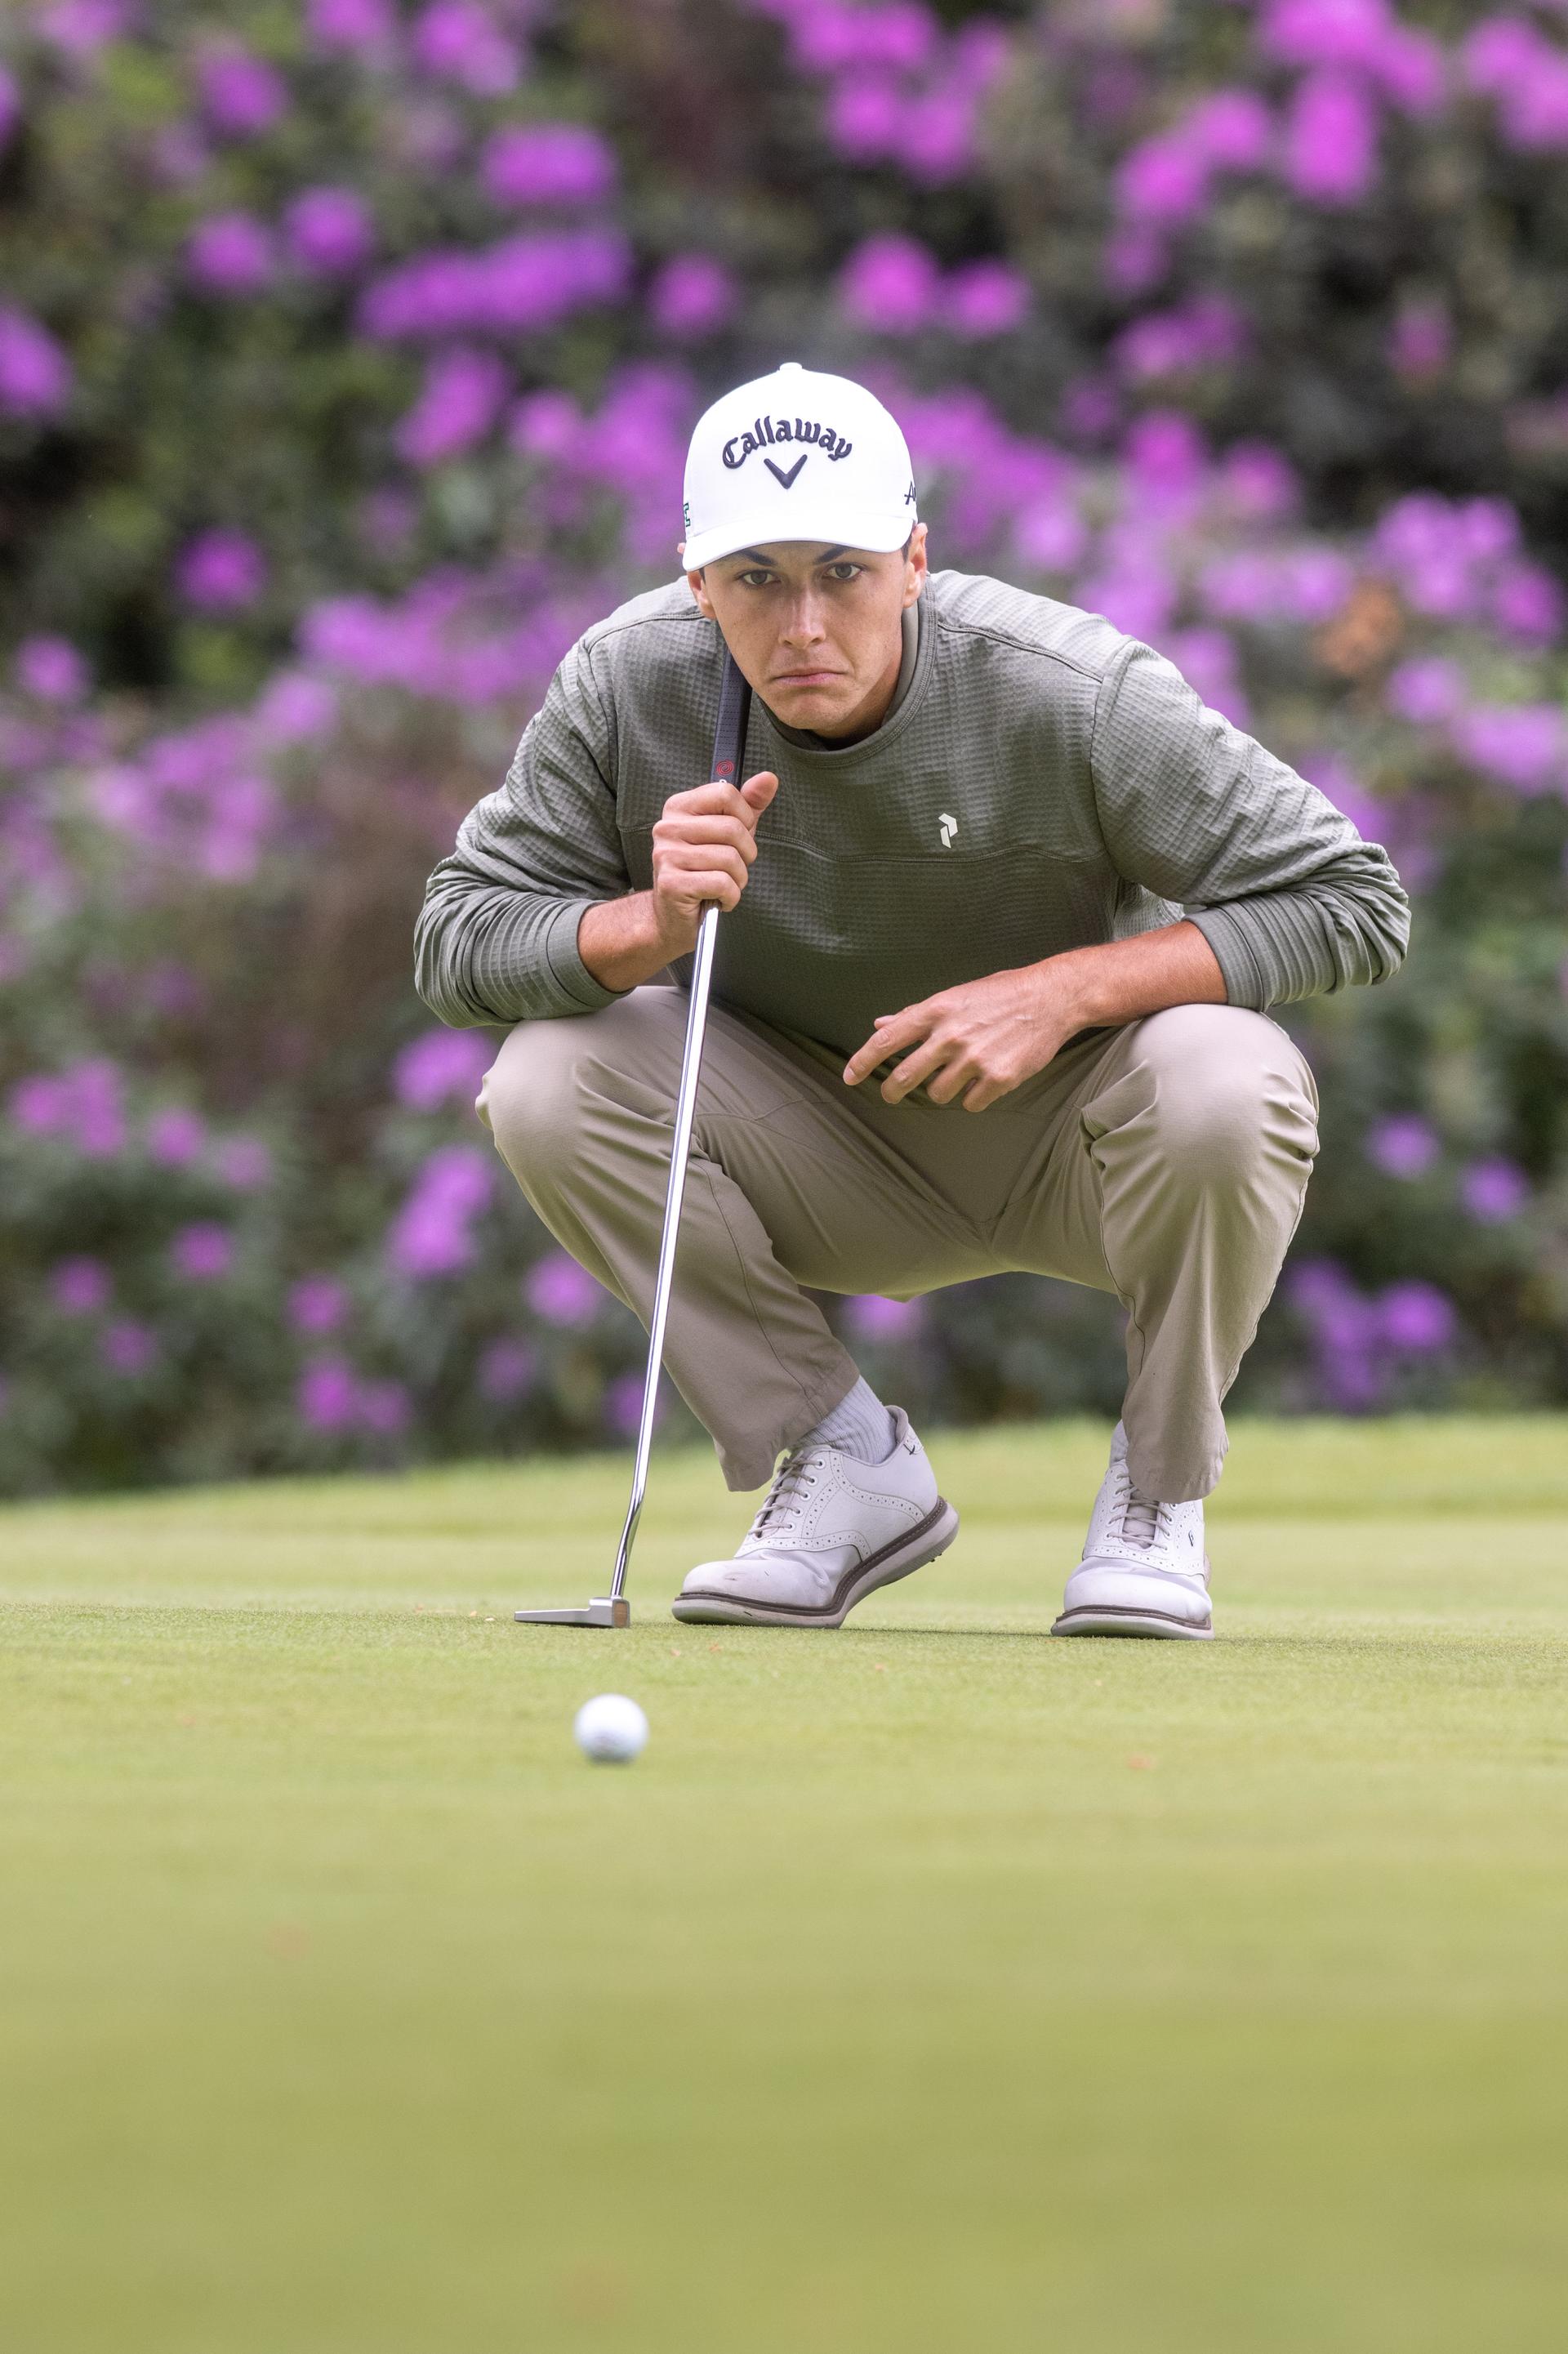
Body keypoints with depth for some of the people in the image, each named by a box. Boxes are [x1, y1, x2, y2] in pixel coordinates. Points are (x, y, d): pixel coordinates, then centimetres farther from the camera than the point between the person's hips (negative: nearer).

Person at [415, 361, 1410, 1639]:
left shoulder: (1075, 694, -26)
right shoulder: (627, 686, -18)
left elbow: (1357, 903, -22)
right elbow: (456, 938, -15)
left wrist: (1066, 989, -33)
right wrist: (648, 926, -36)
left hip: (1070, 1144, -2)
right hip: (832, 1162, 3)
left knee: (1220, 1082, -35)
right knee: (547, 1082, -22)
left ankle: (1158, 1492, -7)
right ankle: (850, 1466, -5)